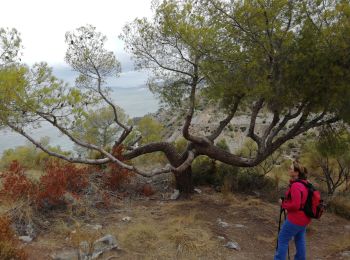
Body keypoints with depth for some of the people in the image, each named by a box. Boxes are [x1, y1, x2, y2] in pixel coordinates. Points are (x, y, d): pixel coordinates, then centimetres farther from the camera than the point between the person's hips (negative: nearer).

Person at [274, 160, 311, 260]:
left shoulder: (296, 186, -26)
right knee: (300, 239, 22)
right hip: (304, 218, 9)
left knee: (283, 239, 6)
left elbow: (295, 205, -29)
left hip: (295, 219, -9)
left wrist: (283, 204, -13)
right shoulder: (305, 183, 3)